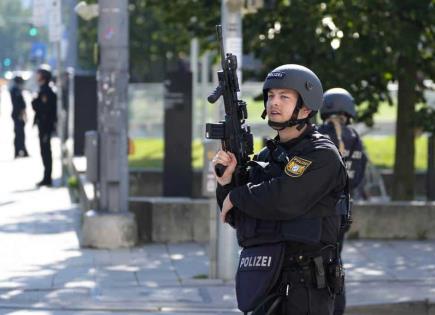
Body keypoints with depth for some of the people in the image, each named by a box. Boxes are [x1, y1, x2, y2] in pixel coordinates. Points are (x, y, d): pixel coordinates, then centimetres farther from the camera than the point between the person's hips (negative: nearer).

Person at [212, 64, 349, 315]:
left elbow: (284, 202, -22)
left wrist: (236, 196, -7)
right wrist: (226, 181, -2)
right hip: (265, 283, 7)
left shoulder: (322, 155, -8)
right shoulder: (266, 155, 15)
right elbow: (238, 219, 16)